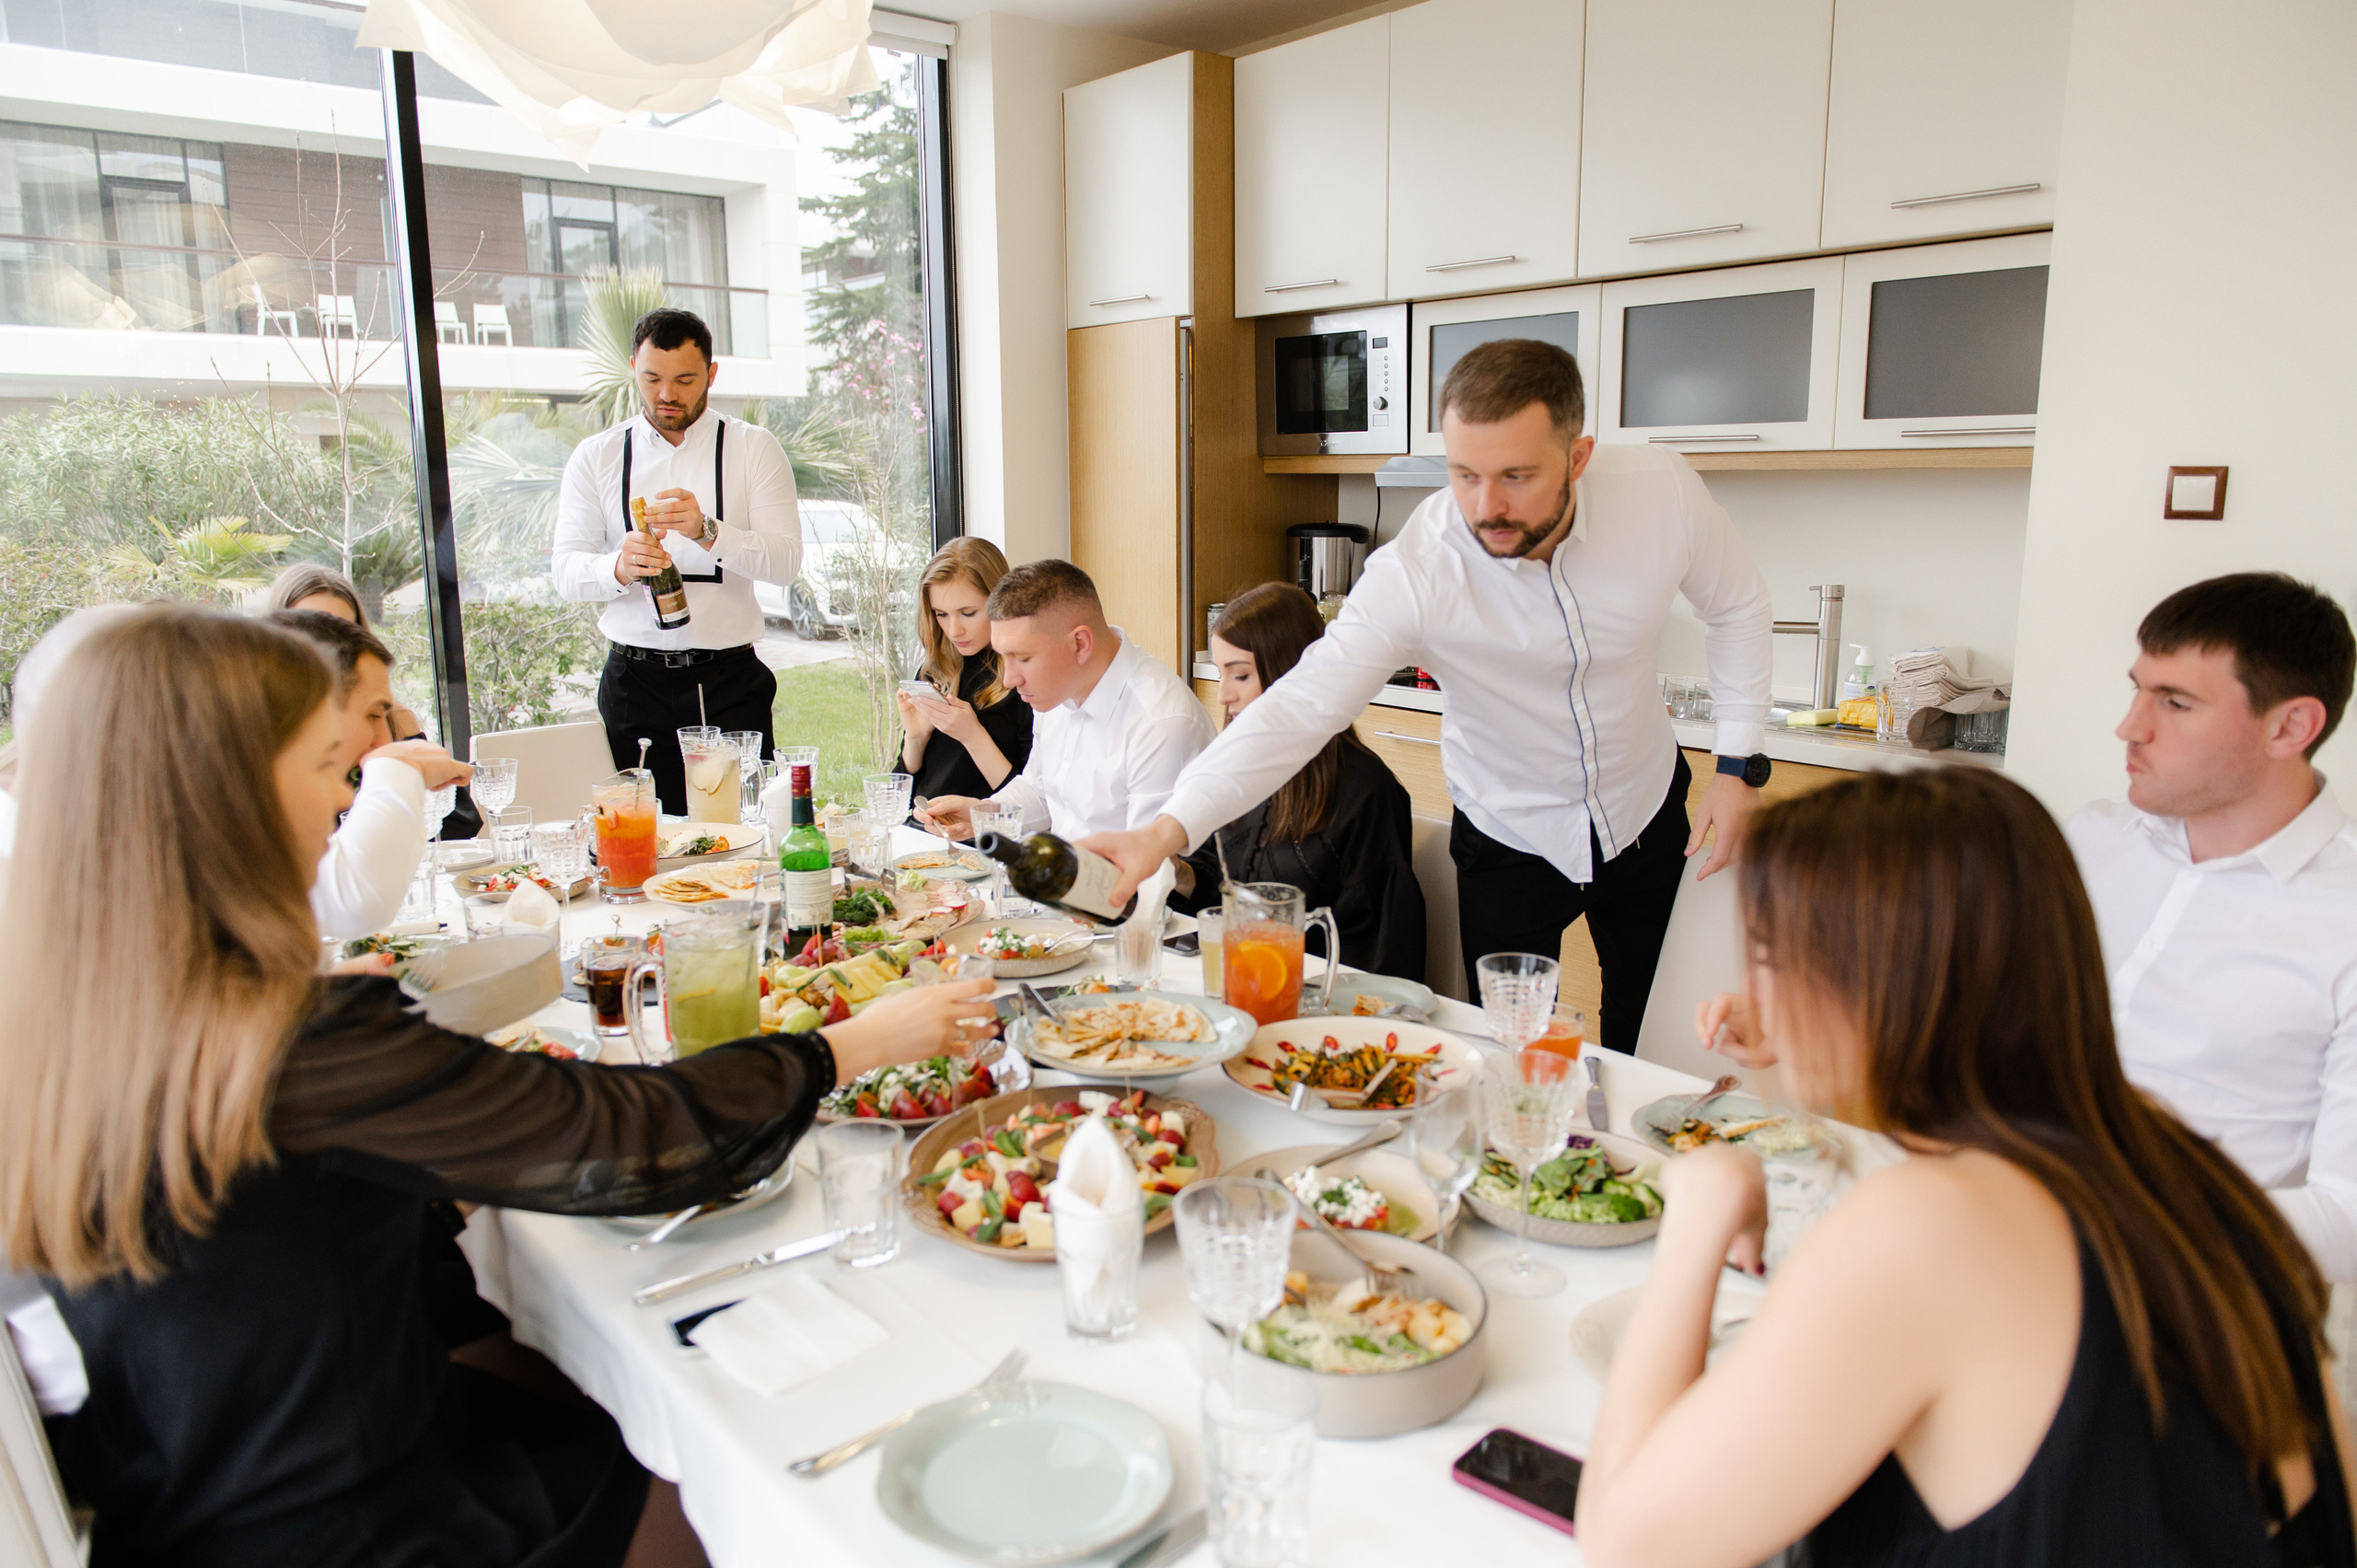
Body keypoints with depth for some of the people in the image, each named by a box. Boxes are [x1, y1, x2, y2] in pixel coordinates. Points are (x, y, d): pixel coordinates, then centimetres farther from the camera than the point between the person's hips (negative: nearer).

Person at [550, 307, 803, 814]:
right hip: (636, 682, 1)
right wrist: (619, 567, -20)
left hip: (731, 681, -1)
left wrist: (706, 531, -25)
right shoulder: (595, 457, 10)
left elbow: (785, 561, -8)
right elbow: (567, 571, 2)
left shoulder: (754, 449, 5)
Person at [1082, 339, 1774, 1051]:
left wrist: (1740, 765, -6)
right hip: (1507, 838, -2)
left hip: (1646, 817, 3)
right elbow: (1303, 705, -36)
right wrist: (1169, 828, -48)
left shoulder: (1661, 490, -21)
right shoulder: (1413, 570, -30)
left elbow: (1736, 605, -2)